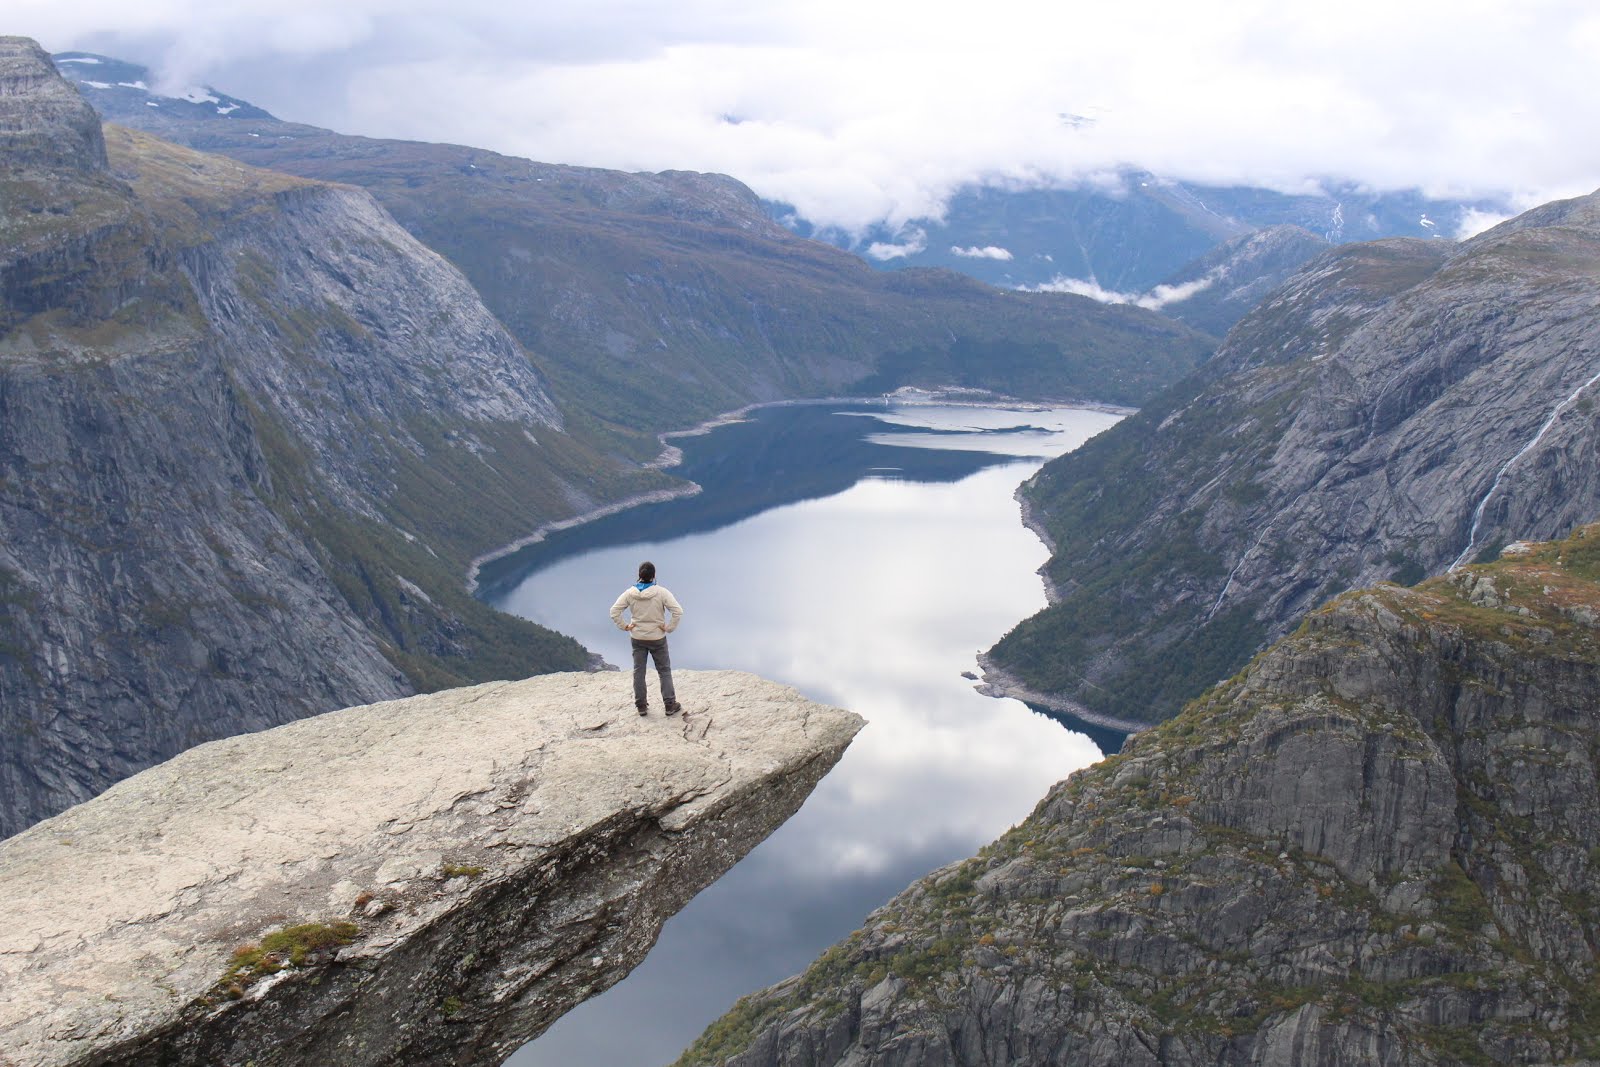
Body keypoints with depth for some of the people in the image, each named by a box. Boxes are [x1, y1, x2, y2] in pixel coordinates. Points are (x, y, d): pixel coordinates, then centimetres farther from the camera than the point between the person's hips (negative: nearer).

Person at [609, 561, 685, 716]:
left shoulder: (630, 593, -9)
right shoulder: (661, 592, -17)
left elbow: (614, 611, -9)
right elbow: (678, 611, -21)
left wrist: (624, 626, 0)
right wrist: (669, 628, -10)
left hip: (637, 638, 2)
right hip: (657, 638, -2)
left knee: (638, 671, 14)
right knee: (664, 671, 10)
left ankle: (641, 706, 20)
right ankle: (670, 705, 13)